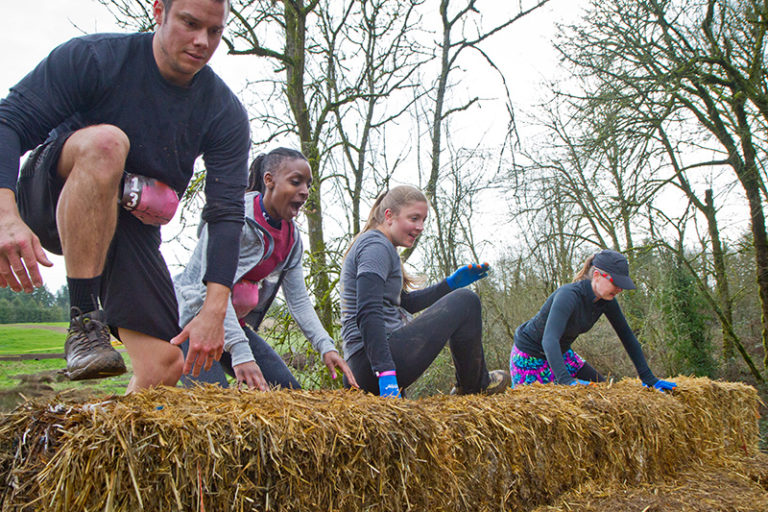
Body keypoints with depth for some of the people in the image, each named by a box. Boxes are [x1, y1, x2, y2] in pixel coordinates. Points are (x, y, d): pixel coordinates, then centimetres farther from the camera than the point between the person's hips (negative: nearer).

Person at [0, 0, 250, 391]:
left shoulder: (226, 114, -9)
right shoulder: (93, 57, -15)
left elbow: (226, 212, -14)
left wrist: (215, 308, -24)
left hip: (133, 226, 3)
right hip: (53, 205, -2)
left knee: (166, 367, -10)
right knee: (106, 140, -36)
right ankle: (84, 321, -32)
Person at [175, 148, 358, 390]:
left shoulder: (292, 237, 3)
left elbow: (299, 301, 3)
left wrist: (326, 347, -11)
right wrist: (241, 354, -36)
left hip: (236, 325, 7)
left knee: (290, 392, -2)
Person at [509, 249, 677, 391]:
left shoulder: (606, 301, -10)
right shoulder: (568, 295, -33)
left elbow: (627, 336, 1)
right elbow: (549, 339, -44)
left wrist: (649, 379, 1)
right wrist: (566, 380, -55)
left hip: (561, 353, 8)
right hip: (529, 356, -8)